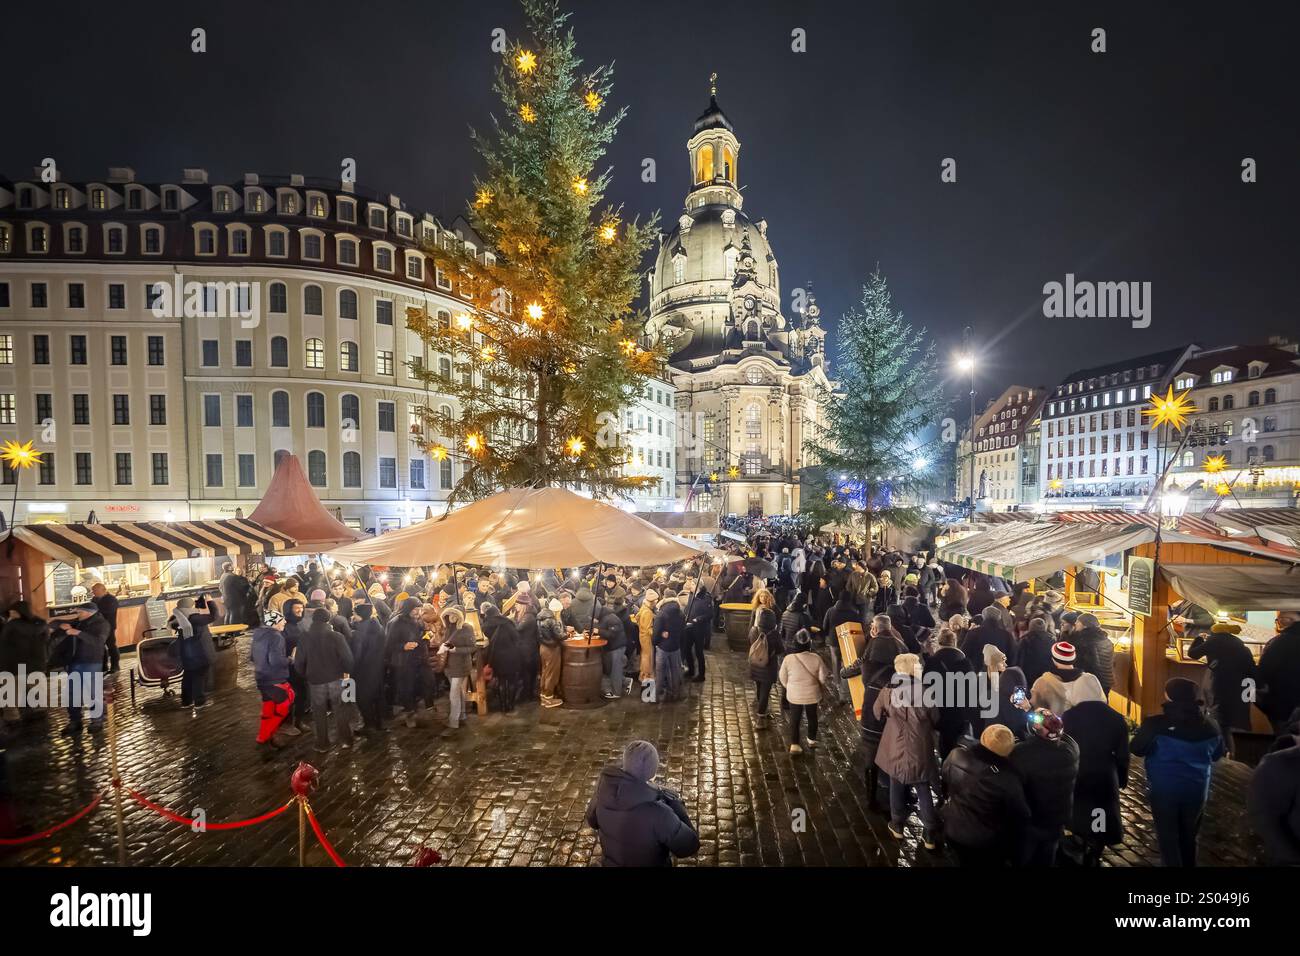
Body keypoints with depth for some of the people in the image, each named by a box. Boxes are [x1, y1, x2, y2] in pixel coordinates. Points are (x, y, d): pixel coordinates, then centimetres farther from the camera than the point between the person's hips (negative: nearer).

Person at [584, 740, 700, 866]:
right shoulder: (656, 812, -39)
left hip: (611, 863, 4)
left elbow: (593, 820, 0)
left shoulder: (605, 791, -22)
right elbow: (688, 846, -23)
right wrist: (677, 805, -15)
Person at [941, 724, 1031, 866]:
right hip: (986, 843, -3)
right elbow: (1019, 817, -16)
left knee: (965, 862, 28)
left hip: (953, 832, 3)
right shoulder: (1008, 778, -31)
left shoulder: (955, 755, -20)